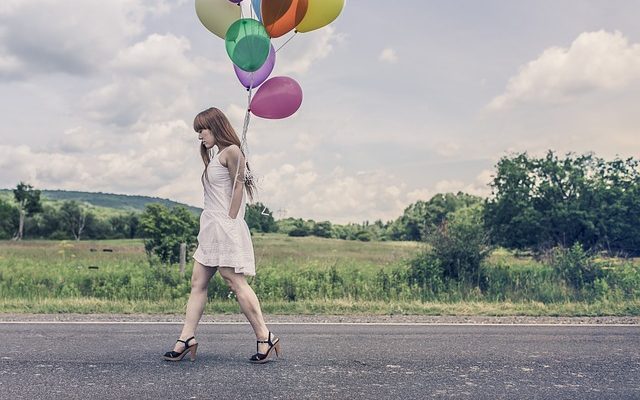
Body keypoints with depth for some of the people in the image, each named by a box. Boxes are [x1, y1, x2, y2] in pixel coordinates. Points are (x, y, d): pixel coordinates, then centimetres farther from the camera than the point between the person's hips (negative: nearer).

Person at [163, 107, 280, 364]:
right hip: (211, 229, 10)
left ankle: (265, 338, -4)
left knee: (235, 282, -10)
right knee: (198, 282, 6)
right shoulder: (216, 157, 22)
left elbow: (238, 188, -11)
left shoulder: (231, 151, -5)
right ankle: (186, 339, 10)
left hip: (225, 227, -10)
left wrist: (230, 220, -15)